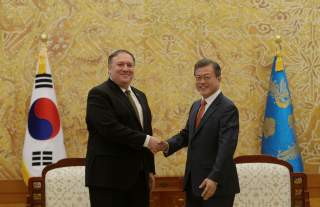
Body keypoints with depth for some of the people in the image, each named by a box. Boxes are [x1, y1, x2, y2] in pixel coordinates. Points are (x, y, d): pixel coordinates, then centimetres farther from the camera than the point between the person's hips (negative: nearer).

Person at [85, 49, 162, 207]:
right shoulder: (99, 94, -8)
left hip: (139, 176, 7)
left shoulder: (140, 96, 18)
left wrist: (150, 170, 16)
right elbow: (110, 128, -20)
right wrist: (146, 141, -17)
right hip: (109, 176, -7)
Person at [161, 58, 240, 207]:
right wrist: (168, 145, -3)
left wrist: (214, 178, -28)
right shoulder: (196, 106, 14)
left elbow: (226, 146, -21)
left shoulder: (228, 108, -13)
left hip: (217, 184, -8)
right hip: (193, 182, 8)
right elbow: (186, 134, 18)